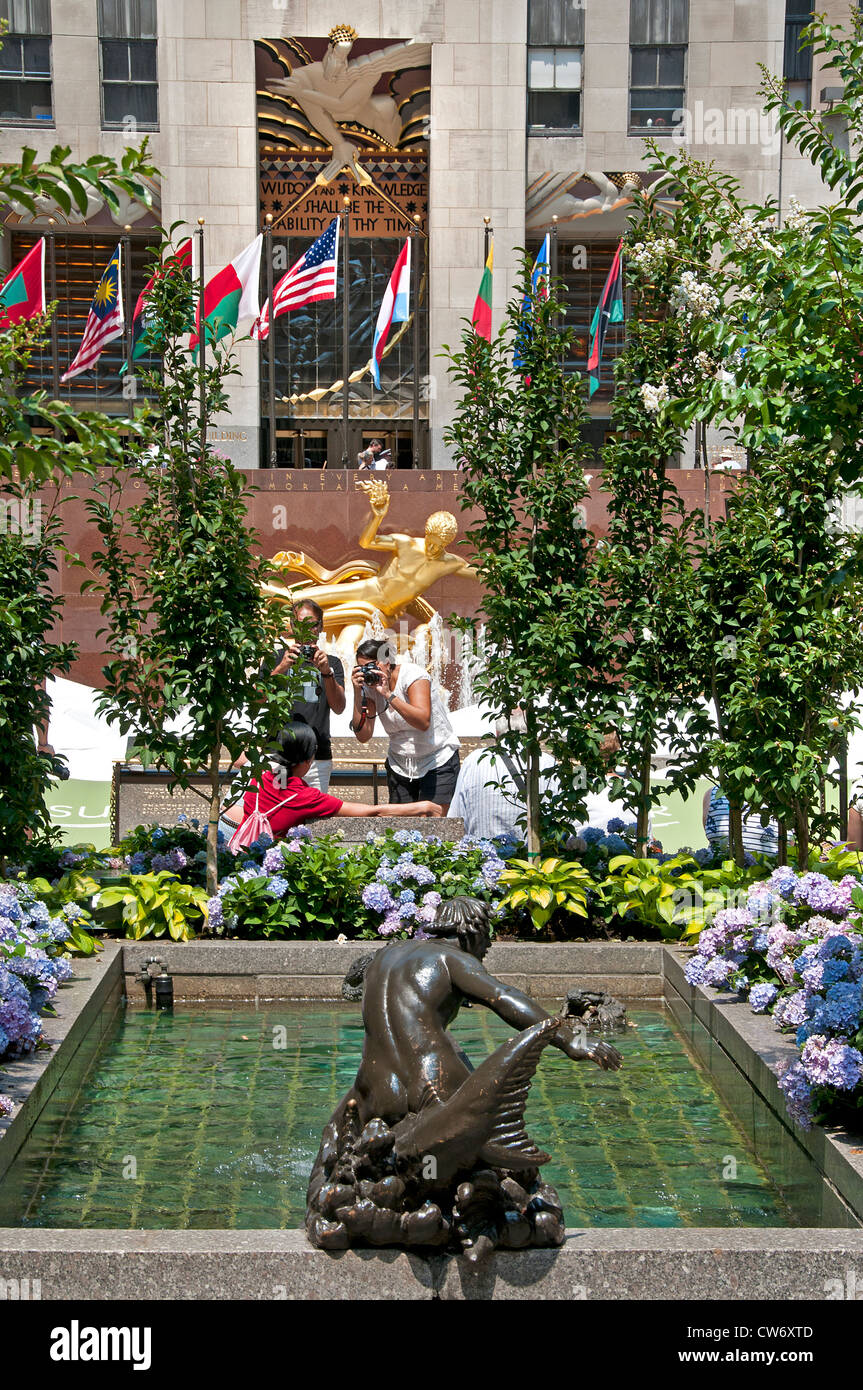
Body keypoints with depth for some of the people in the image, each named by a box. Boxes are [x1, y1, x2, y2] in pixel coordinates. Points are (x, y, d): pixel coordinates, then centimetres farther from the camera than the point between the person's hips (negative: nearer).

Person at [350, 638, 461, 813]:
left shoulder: (412, 674, -17)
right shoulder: (369, 687, -2)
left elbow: (423, 722, -32)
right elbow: (363, 736, -12)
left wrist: (388, 694, -34)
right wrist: (357, 693, -18)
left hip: (438, 763, -5)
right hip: (400, 765, 5)